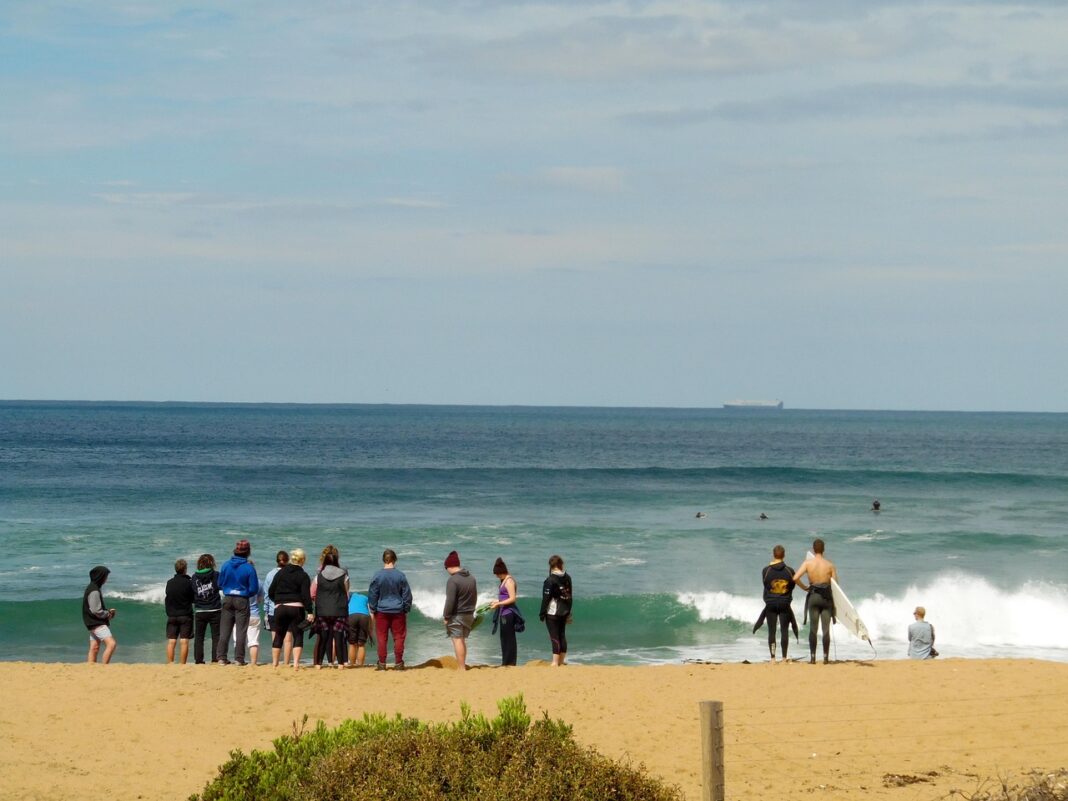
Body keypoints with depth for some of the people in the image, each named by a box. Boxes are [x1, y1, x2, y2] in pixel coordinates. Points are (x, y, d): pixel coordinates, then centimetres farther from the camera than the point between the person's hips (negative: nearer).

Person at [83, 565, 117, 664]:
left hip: (95, 623, 11)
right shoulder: (94, 591, -18)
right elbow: (96, 611, -21)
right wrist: (108, 614, -5)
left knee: (94, 648, 10)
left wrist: (107, 612, 10)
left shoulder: (92, 588, 14)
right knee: (111, 644, -18)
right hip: (96, 623, -11)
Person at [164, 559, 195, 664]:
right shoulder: (188, 583, -8)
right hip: (185, 616, -3)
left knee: (171, 641, 4)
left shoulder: (169, 583, 4)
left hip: (172, 616, 3)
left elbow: (166, 598, 11)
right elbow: (194, 599, -1)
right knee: (184, 641, -4)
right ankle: (182, 664, -8)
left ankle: (170, 663, -1)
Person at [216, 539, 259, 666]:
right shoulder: (249, 568, -11)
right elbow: (254, 589, -8)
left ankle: (221, 657, 7)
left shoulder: (226, 565, -2)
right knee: (241, 631, 3)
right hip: (242, 601, -3)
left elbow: (220, 584, 5)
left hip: (227, 599, 3)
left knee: (224, 630, 8)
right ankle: (239, 658, 1)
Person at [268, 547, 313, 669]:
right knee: (298, 636, -1)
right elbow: (306, 595, -13)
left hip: (280, 608, 4)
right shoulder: (303, 576, -5)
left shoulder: (280, 573, 8)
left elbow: (270, 593, 11)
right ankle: (296, 663, -15)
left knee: (278, 636, 14)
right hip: (296, 608, -4)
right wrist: (309, 612, -14)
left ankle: (274, 663, 16)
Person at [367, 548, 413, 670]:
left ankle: (381, 664, 5)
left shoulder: (377, 576, -6)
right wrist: (406, 610, 13)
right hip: (398, 611, 0)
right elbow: (407, 595, 1)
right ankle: (398, 663, 6)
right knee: (398, 638, 6)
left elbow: (372, 595, -1)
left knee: (381, 638, 5)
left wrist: (372, 610, 10)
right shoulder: (401, 576, -5)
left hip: (382, 611, 0)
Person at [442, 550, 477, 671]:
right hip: (469, 615, 8)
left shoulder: (452, 581, -18)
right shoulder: (471, 578, 7)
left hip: (456, 616, -8)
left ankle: (461, 668, -6)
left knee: (457, 641, -4)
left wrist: (446, 616, -12)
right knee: (463, 640, 17)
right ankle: (462, 665, 22)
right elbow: (475, 597, 16)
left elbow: (450, 601, -19)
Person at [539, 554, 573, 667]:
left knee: (554, 636, -6)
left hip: (552, 612, -6)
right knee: (562, 635, 14)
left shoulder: (550, 580, -14)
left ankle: (555, 662, -10)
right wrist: (568, 612, 20)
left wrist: (542, 614, -7)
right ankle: (562, 661, 20)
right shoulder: (567, 578, 5)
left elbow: (546, 598, -14)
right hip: (564, 612, 6)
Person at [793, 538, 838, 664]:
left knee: (813, 628, 6)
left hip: (813, 596, 0)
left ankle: (812, 657, 3)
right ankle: (826, 657, 2)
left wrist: (804, 588, 4)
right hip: (826, 597, 0)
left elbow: (795, 578, -12)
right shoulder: (830, 565, -3)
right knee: (826, 628, 4)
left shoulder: (807, 563, -5)